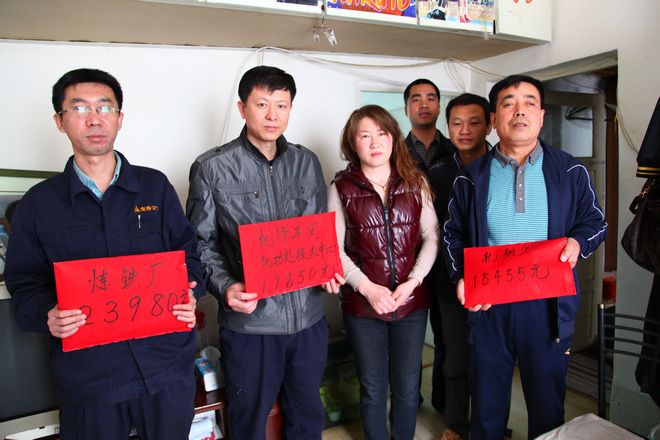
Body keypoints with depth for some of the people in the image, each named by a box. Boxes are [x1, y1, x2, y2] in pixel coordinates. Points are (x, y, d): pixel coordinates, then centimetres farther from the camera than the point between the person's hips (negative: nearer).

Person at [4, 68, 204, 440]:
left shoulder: (156, 186, 2)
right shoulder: (38, 203, 1)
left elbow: (188, 251, 5)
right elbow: (25, 283, 3)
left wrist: (190, 293, -13)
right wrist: (47, 314, -16)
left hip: (167, 362, 1)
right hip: (88, 370, 0)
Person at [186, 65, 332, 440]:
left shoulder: (307, 162, 6)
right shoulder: (212, 168, -6)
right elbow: (202, 243, -3)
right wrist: (225, 286, -18)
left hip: (309, 315, 4)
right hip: (249, 319, -3)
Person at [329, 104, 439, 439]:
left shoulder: (415, 182, 3)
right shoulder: (342, 187, -3)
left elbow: (431, 237, 1)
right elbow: (334, 249, -5)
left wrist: (412, 281, -12)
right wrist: (368, 288, -15)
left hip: (412, 301, 2)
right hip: (362, 305, -1)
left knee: (407, 388, 14)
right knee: (373, 390, 14)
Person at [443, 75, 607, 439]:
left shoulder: (570, 171, 2)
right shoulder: (471, 178, 3)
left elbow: (595, 221, 10)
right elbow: (454, 233, 7)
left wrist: (578, 242, -13)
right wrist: (461, 277, -8)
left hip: (549, 306, 0)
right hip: (487, 304, 0)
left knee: (548, 401, 16)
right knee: (486, 400, 15)